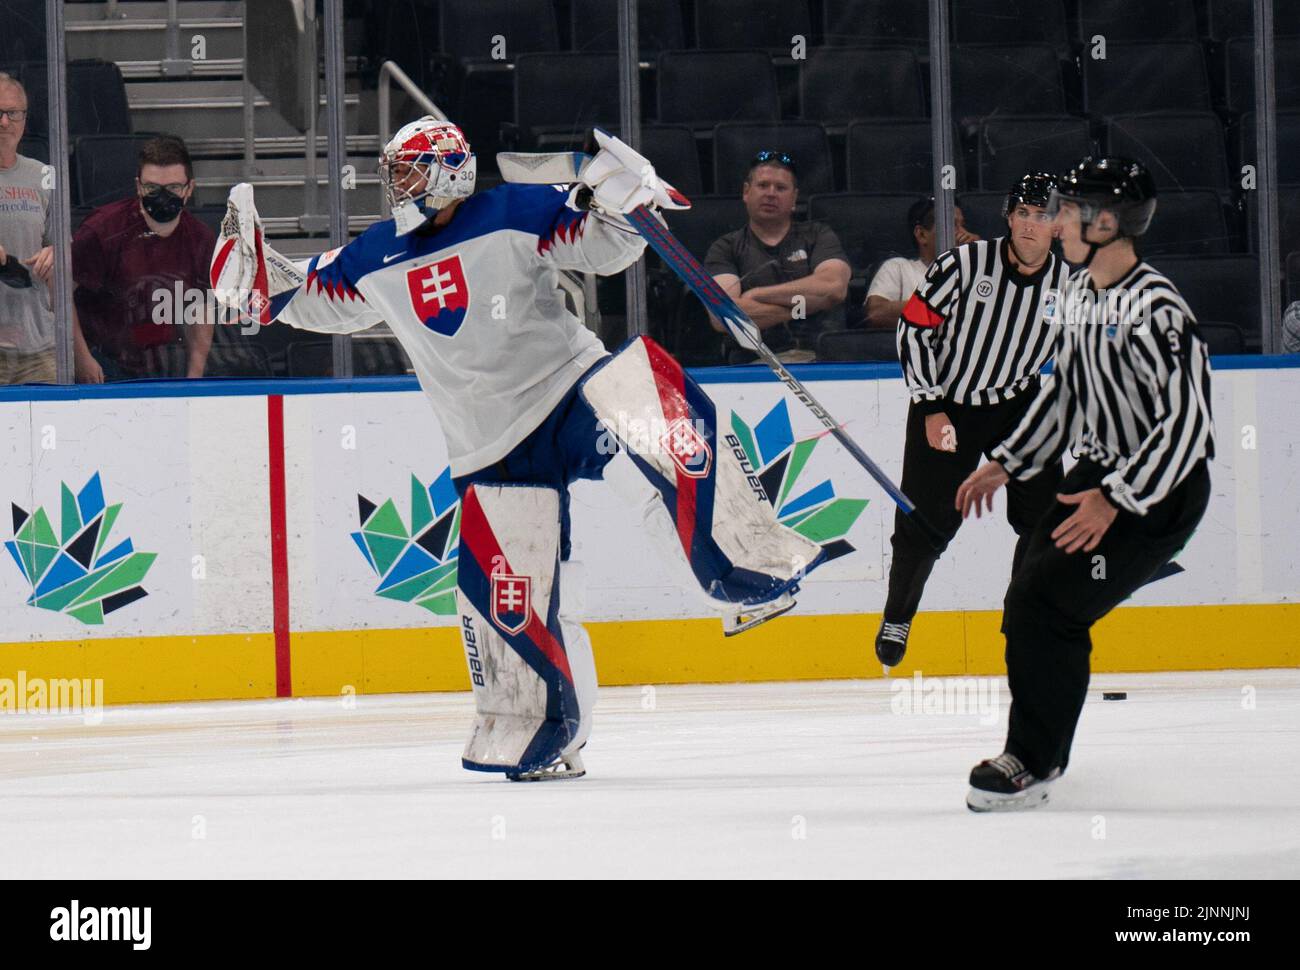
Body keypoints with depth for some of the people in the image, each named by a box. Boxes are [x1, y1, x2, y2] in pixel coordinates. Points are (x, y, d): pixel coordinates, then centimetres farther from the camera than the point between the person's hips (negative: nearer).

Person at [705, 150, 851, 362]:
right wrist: (801, 305, -1)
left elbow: (834, 287, -3)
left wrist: (756, 295, -1)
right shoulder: (725, 248, 16)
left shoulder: (818, 235, 19)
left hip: (824, 356, 1)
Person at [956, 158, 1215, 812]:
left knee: (1046, 605, -15)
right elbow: (1063, 390, 19)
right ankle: (1041, 750, 23)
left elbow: (1186, 422, -27)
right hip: (1100, 474, 9)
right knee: (1029, 602, 7)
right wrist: (1007, 465, 15)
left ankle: (1032, 763, -5)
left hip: (1162, 490, -9)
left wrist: (1115, 501, -28)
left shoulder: (1153, 308, -24)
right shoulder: (1081, 293, 5)